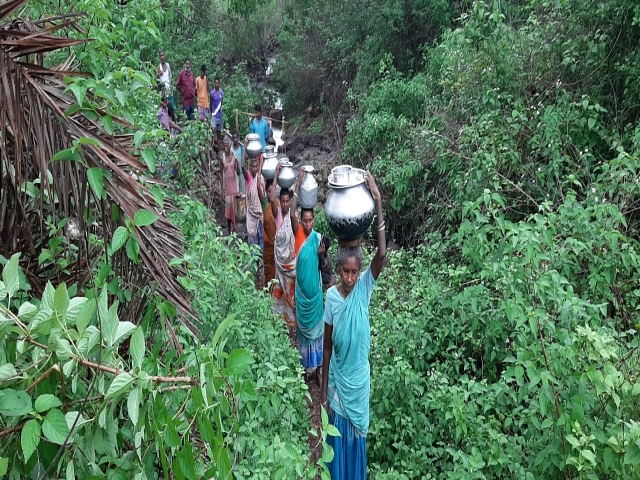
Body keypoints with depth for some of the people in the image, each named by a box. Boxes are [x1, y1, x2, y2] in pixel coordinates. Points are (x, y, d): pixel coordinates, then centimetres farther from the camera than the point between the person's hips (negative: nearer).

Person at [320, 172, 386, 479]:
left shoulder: (365, 288, -15)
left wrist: (378, 204, -42)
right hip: (338, 378, 0)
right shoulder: (331, 296, -14)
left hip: (359, 378, 1)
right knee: (338, 432, 16)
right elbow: (327, 345, -5)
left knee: (357, 434, 19)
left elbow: (382, 254, -32)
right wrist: (324, 384, 0)